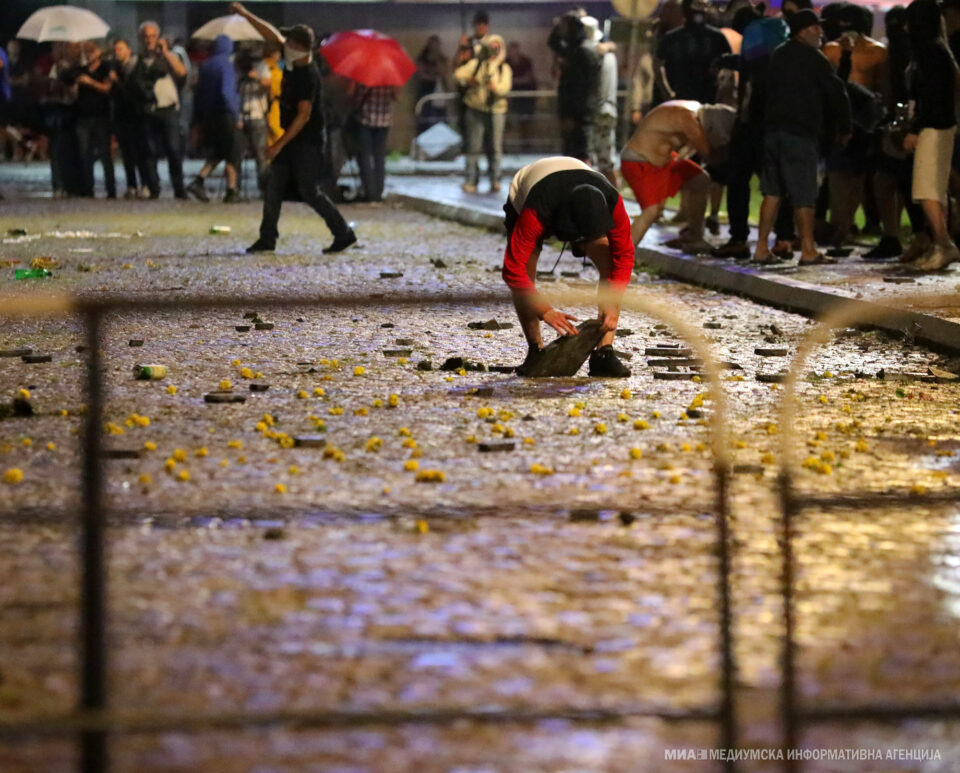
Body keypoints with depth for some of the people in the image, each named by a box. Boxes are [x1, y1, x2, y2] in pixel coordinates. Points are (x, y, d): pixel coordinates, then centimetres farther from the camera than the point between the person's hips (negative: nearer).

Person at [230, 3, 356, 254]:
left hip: (308, 142, -9)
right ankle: (267, 239, 13)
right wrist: (244, 13, 12)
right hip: (291, 140, 9)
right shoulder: (293, 62, 1)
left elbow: (304, 116, -24)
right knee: (273, 188, 8)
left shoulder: (309, 76, -23)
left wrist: (279, 145, -23)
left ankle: (344, 234, 1)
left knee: (309, 191, -7)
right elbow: (271, 34, 13)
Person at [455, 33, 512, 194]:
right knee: (474, 147, -2)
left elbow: (505, 87, -4)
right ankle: (471, 181, 4)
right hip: (475, 110, 0)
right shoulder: (475, 64, 8)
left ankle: (495, 180, 6)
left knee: (495, 147, -2)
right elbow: (459, 74, -1)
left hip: (496, 111, 0)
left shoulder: (504, 68, 9)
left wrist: (494, 86, -24)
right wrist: (468, 80, -21)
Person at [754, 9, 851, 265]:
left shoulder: (779, 55, 17)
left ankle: (762, 248, 7)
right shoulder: (812, 58, -7)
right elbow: (836, 92, -7)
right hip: (799, 132, -7)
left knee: (772, 190, 9)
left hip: (772, 128, 7)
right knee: (803, 193, -3)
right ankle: (808, 250, -1)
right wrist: (844, 128, 5)